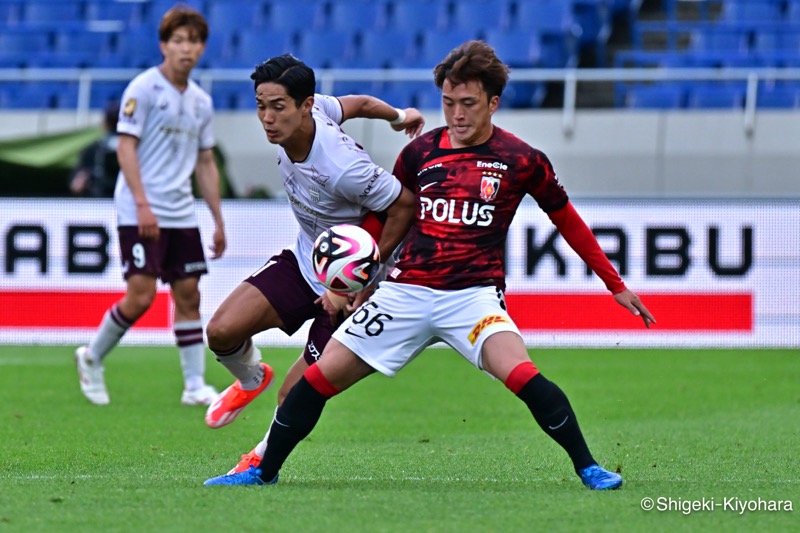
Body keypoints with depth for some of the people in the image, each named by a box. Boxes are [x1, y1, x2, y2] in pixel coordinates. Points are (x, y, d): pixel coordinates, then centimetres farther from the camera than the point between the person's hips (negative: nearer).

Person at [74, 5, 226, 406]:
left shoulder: (201, 101, 12)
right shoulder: (144, 88, -7)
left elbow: (205, 163, 18)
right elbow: (126, 147, -12)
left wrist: (218, 221, 14)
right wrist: (143, 204, -20)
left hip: (181, 215, 6)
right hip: (140, 213, -6)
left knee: (188, 295, 3)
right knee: (140, 296, -11)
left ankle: (195, 385, 6)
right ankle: (92, 358, 11)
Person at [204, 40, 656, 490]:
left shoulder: (522, 161, -2)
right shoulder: (420, 153, 5)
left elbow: (568, 221, 10)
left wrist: (616, 285, 12)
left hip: (474, 293, -3)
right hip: (406, 291, 3)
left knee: (521, 374, -30)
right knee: (321, 376, 0)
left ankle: (588, 467, -16)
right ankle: (265, 471, 18)